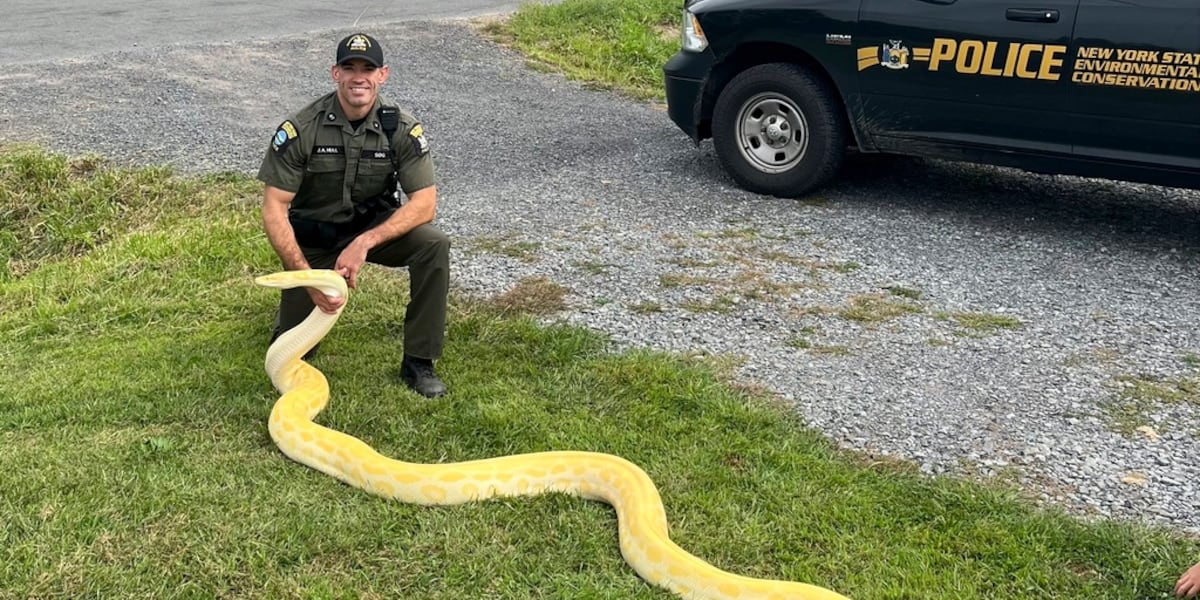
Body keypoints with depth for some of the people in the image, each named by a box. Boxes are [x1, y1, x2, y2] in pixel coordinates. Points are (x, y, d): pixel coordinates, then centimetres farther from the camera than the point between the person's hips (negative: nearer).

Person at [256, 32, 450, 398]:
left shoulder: (401, 129, -16)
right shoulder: (301, 129, -21)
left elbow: (425, 203, -20)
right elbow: (273, 209, -20)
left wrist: (365, 242, -33)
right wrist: (309, 277, -30)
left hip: (374, 227, 1)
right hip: (313, 237, -1)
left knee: (434, 246, -29)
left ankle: (418, 362, -15)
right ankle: (295, 304, 36)